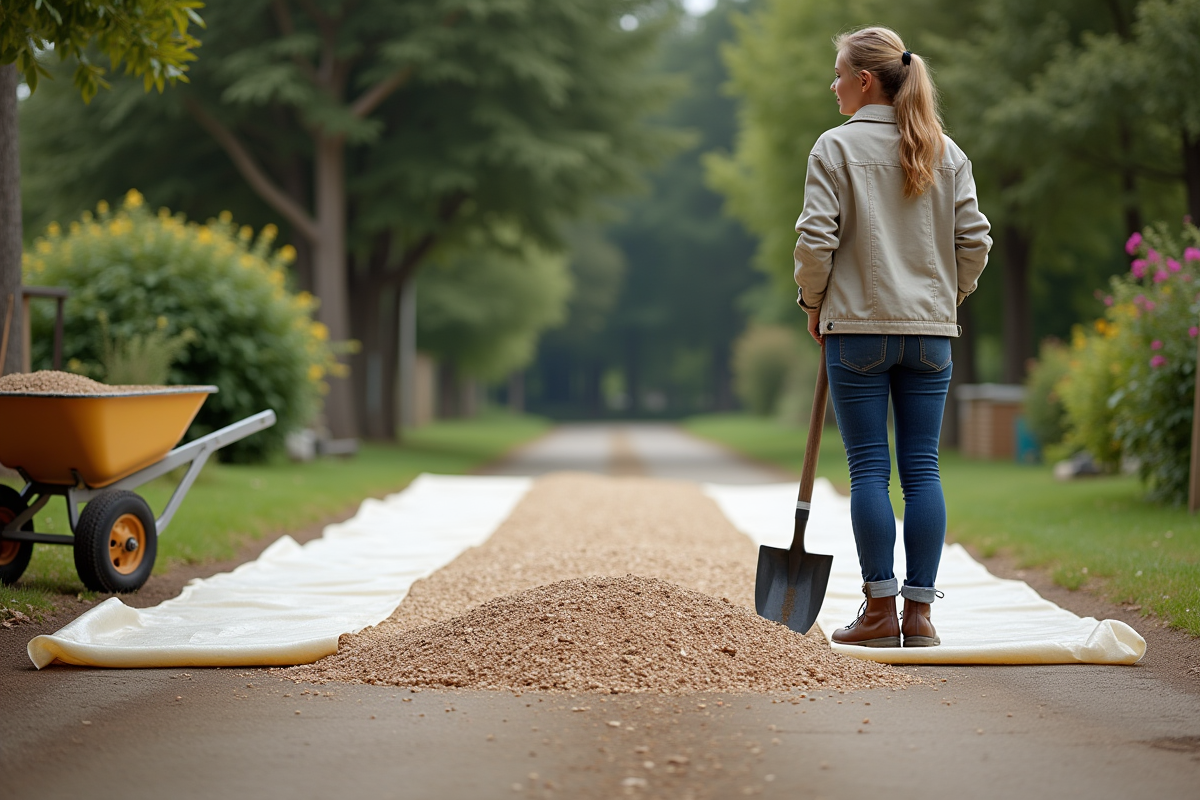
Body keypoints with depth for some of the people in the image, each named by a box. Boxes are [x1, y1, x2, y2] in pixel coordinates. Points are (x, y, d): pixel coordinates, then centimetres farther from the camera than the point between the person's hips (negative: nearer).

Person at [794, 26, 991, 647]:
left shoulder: (836, 147, -5)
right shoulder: (946, 152, 7)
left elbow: (816, 237, -10)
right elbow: (974, 239, 5)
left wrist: (813, 303, 4)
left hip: (858, 327, -4)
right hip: (931, 331, 4)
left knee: (868, 469, 0)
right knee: (922, 468, 5)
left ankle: (879, 610, 2)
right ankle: (919, 611, 5)